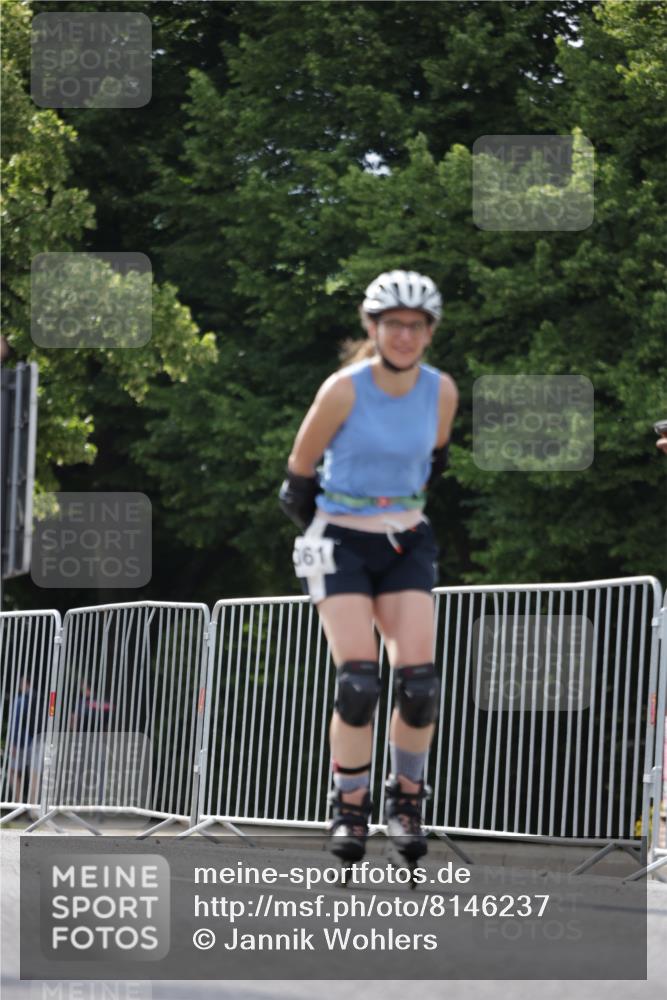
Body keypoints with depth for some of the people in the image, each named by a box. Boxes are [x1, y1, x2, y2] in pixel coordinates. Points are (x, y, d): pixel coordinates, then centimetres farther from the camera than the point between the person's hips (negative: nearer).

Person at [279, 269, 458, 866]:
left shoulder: (442, 392, -4)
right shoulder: (344, 390, -15)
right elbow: (298, 475, -2)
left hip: (406, 545, 3)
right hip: (341, 543, -3)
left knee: (419, 681, -10)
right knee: (358, 680, -16)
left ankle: (407, 800, 11)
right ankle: (349, 810, -1)